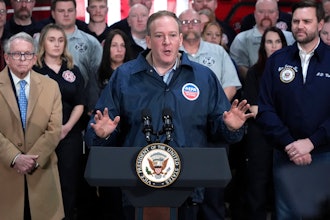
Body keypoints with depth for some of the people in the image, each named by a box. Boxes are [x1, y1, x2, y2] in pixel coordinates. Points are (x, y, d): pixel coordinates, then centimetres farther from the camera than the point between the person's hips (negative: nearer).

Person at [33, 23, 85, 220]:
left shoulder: (73, 71, 11)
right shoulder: (34, 70, 1)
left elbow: (79, 104, 8)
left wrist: (67, 127, -7)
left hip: (70, 134, 3)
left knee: (68, 181, 4)